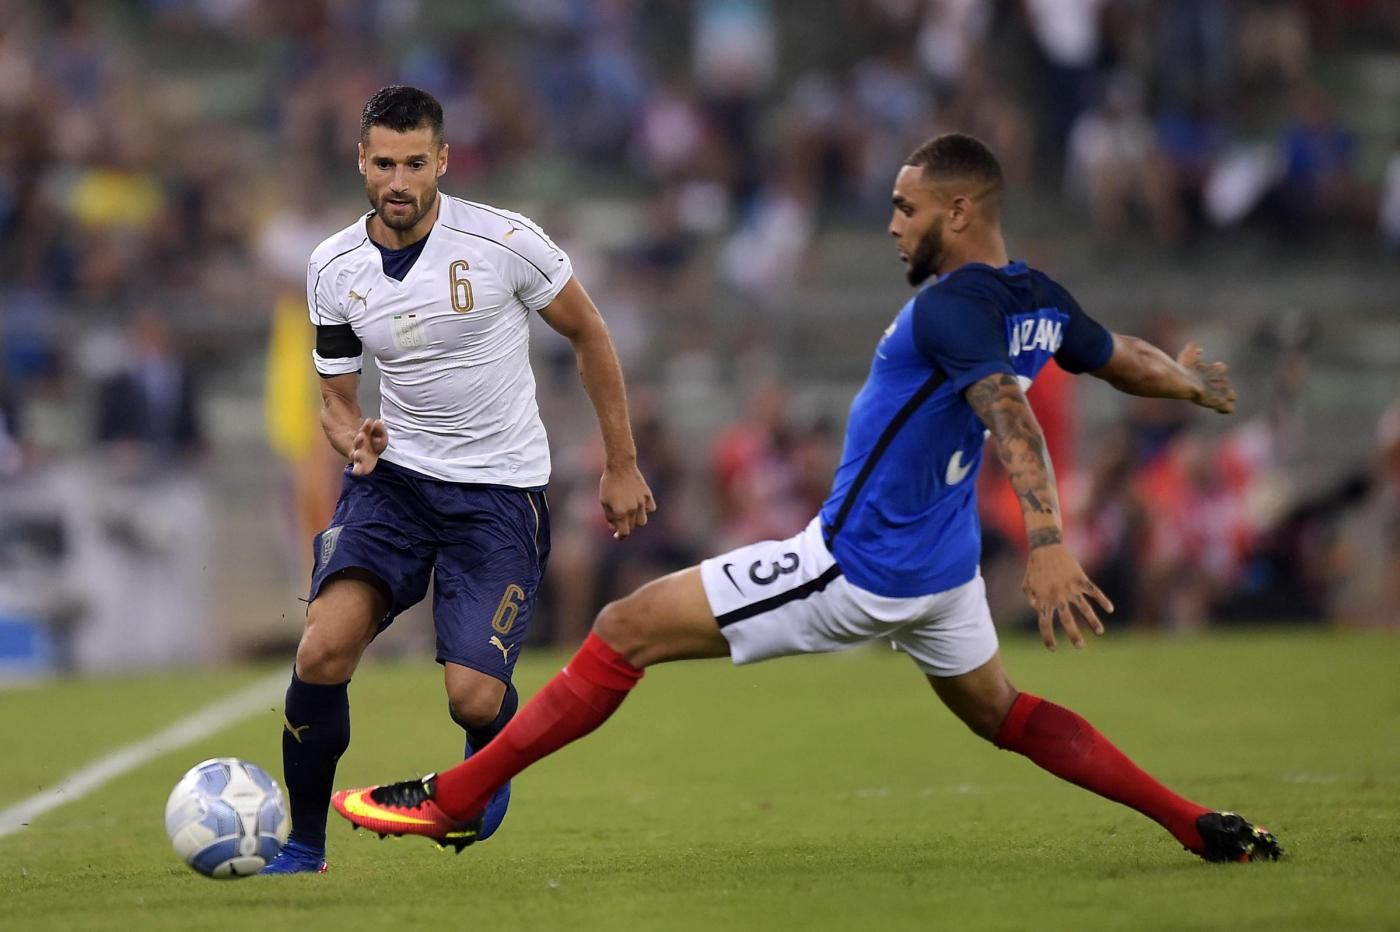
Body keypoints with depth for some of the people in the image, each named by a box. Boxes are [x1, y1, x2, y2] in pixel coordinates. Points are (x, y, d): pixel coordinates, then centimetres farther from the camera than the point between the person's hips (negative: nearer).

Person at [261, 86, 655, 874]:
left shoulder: (505, 242, -13)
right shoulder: (334, 268, -2)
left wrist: (622, 465, 5)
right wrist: (354, 440, -15)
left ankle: (492, 760, 26)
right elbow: (338, 397, 10)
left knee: (473, 697, -15)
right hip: (395, 476, 3)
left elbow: (589, 335, 2)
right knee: (324, 647, -22)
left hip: (501, 490, -3)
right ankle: (304, 848, -4)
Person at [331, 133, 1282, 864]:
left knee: (625, 631, -5)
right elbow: (1130, 361, 20)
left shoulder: (949, 309, -23)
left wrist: (1047, 544, -49)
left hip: (854, 569, -9)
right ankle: (1202, 827, 19)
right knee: (1002, 715, 28)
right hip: (944, 567, 9)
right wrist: (1198, 380, 42)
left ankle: (454, 799, -4)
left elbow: (1013, 416, -37)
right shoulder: (1041, 303, 2)